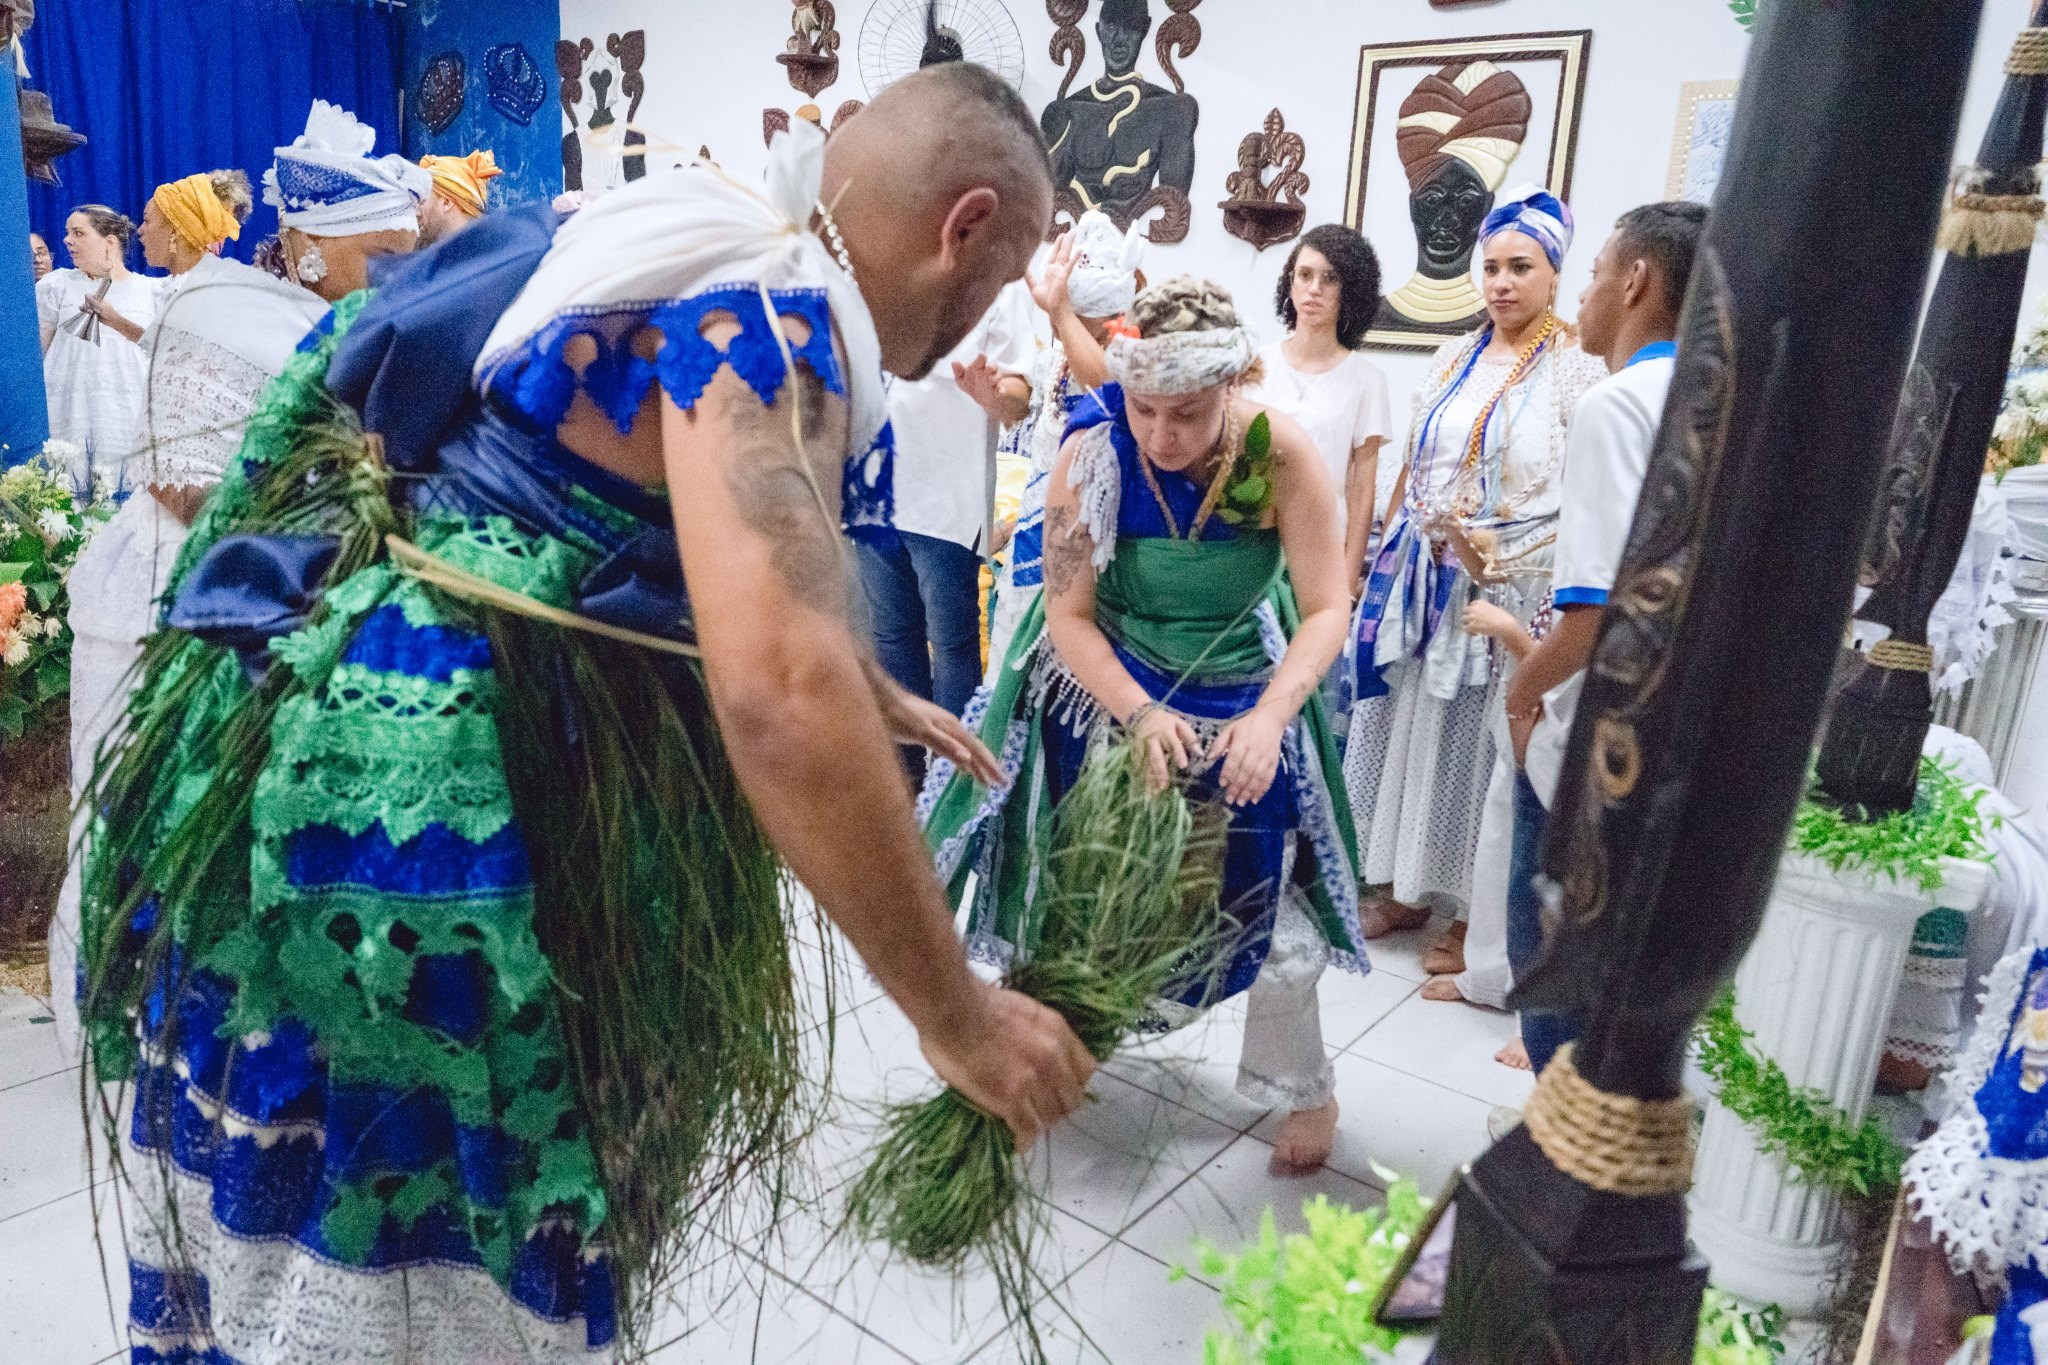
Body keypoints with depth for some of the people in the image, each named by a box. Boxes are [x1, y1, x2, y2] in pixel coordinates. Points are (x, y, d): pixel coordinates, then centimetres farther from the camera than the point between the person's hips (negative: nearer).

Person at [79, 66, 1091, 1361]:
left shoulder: (708, 263, 15)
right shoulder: (767, 309, -16)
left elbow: (752, 570, 31)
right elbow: (777, 699, -30)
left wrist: (872, 695, 39)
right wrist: (956, 1012, -20)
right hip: (424, 790, -10)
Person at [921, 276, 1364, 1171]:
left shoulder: (1282, 453, -23)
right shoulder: (1094, 451, -23)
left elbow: (1327, 608, -21)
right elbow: (1068, 614, -20)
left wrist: (1271, 715, -36)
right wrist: (1141, 716, -32)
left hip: (1243, 692, 0)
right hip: (1109, 683, 0)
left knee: (1262, 889, 4)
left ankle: (1302, 1091, 26)